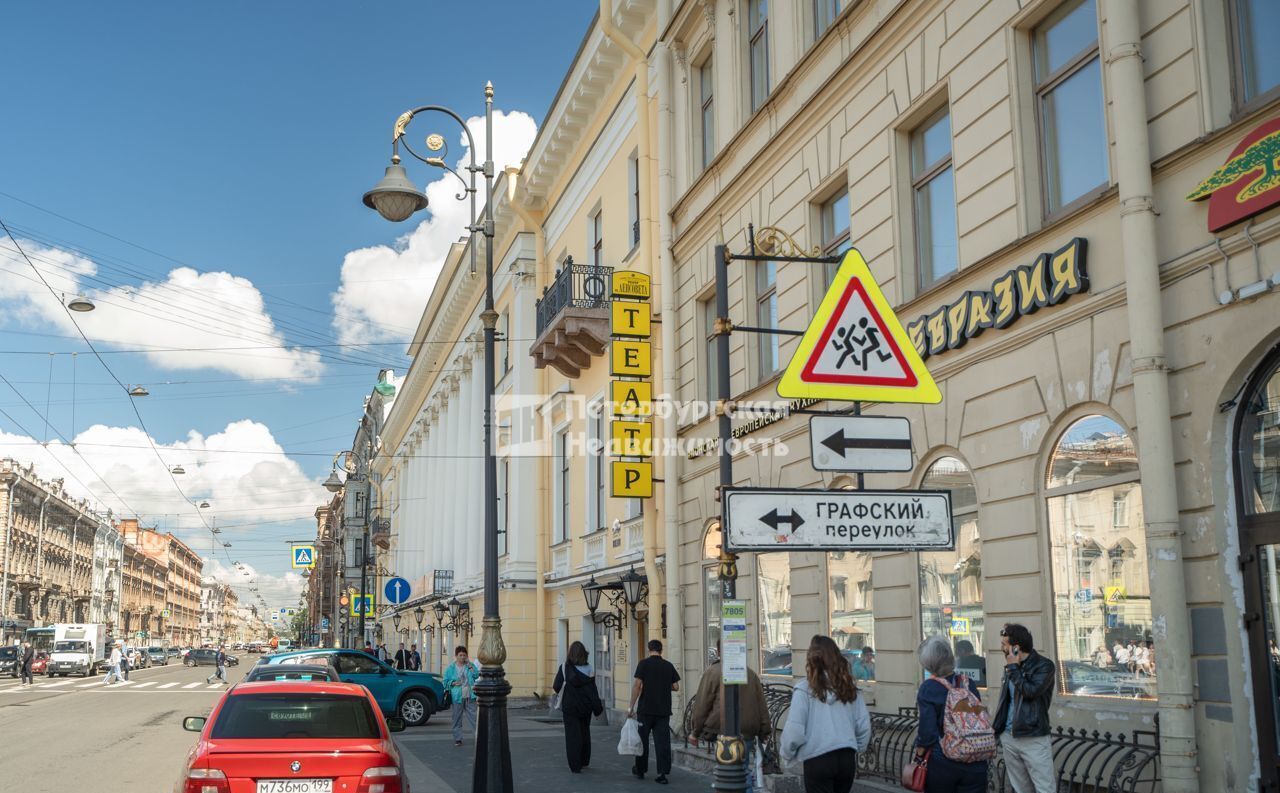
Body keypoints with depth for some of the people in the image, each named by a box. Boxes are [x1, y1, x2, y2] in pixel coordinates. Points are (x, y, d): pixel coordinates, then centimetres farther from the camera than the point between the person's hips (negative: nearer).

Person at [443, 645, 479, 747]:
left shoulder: (470, 665, 8)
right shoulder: (451, 668, 3)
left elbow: (476, 676, -5)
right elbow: (445, 682, 5)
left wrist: (470, 667, -12)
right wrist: (453, 683, -12)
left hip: (469, 697, 1)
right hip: (457, 697, -1)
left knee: (474, 717, -2)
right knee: (457, 719, 5)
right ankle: (457, 739, 13)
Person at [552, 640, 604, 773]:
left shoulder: (564, 668, -11)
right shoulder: (589, 669, -6)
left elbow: (557, 687, -8)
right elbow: (593, 690, -6)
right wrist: (598, 707, -1)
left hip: (570, 707, -3)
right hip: (585, 707, 3)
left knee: (572, 735, 3)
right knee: (584, 733, 18)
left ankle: (575, 765, -1)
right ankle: (584, 761, 30)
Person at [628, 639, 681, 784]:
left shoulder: (643, 664, -6)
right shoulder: (669, 666, 4)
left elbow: (637, 685, -12)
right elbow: (676, 687, 6)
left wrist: (631, 707, -8)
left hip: (645, 709, -2)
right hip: (664, 710, 2)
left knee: (642, 740, 11)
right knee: (662, 741, 3)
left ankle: (640, 770, 23)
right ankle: (662, 773, -2)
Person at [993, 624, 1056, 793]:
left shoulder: (1044, 666, -9)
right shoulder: (1012, 666, 12)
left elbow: (1030, 691, -22)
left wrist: (1013, 668, -13)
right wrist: (998, 727, 16)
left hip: (1034, 738, -7)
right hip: (1008, 736, 7)